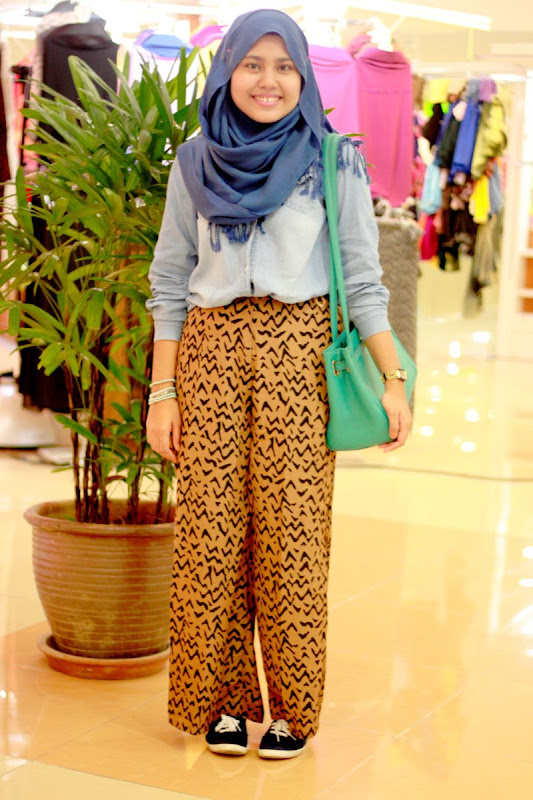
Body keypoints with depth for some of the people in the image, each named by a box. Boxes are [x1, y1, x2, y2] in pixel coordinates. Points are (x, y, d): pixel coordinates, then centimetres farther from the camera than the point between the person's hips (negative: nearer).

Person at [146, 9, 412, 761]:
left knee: (293, 528, -3)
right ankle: (224, 699, 13)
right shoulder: (196, 162, 9)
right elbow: (171, 281, 10)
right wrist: (163, 390, 4)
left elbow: (362, 278, 3)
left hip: (298, 350, -2)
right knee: (213, 530, 0)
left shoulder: (334, 161, 4)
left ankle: (293, 707, 10)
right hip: (212, 348, 2)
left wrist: (393, 380, -5)